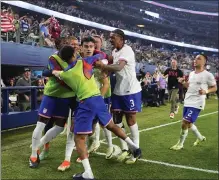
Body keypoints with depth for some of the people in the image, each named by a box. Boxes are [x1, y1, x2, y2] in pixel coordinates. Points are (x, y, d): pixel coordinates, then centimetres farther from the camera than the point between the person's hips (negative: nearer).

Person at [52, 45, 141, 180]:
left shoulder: (63, 74, 2)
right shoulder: (84, 62, 5)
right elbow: (102, 56, 18)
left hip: (86, 103, -4)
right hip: (98, 99, 4)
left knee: (79, 138, 2)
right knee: (111, 125, 26)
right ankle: (134, 147, 32)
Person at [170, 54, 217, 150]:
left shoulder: (208, 75, -11)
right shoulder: (191, 73, 10)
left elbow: (215, 88, -4)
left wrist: (206, 91, -23)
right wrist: (182, 82, 2)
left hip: (197, 104, -8)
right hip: (187, 102, 8)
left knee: (185, 123, -11)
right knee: (189, 123, 18)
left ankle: (180, 144, 7)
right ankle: (200, 137, 43)